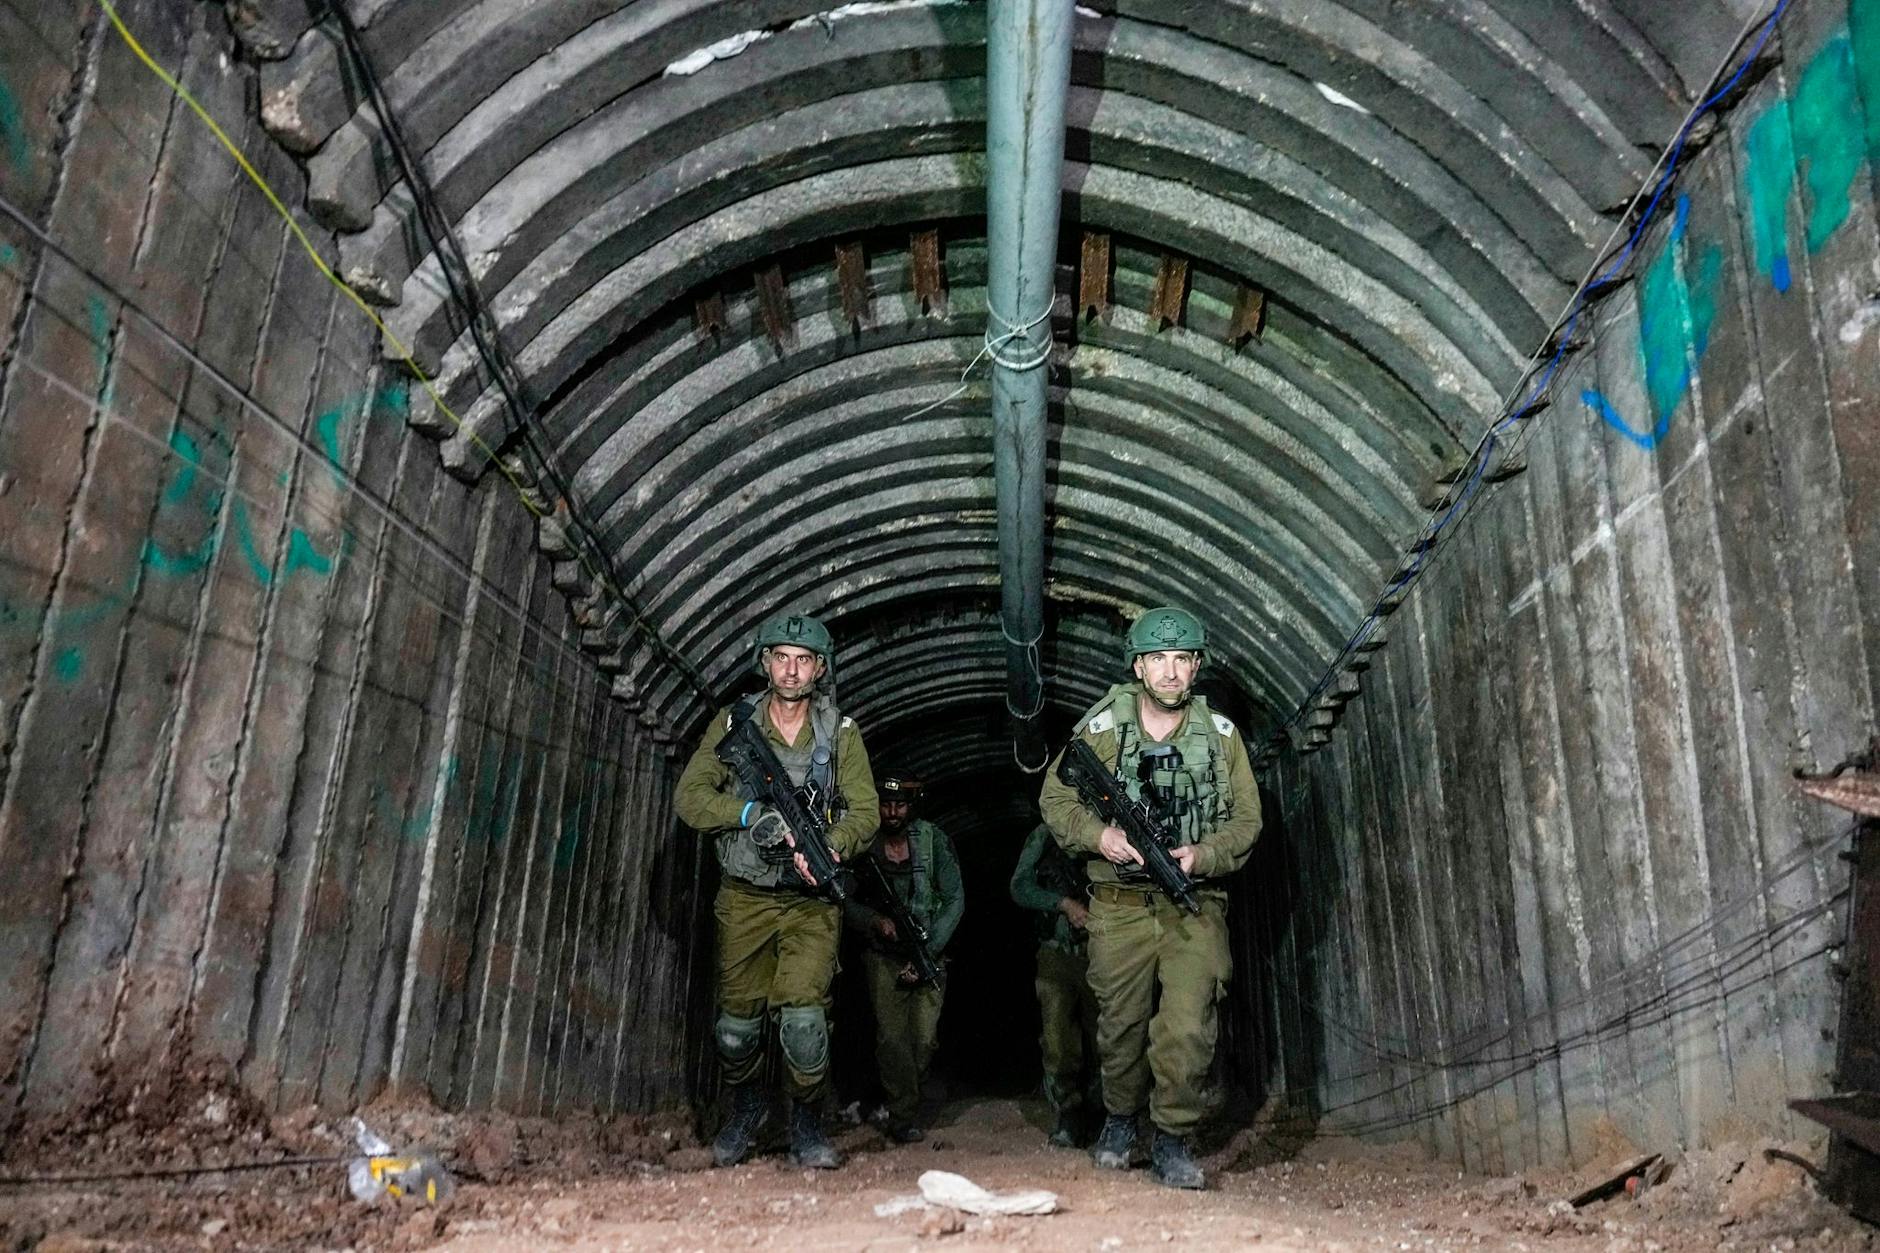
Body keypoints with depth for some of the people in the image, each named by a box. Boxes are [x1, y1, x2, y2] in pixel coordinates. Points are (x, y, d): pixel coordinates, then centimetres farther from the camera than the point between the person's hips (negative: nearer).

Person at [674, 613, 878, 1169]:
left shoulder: (841, 732, -1)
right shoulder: (733, 724, 0)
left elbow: (865, 812, -6)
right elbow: (689, 796, -7)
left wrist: (828, 847, -26)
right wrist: (752, 814, -22)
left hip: (811, 899, -1)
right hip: (744, 897, 1)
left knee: (803, 1014, -15)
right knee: (737, 1019, 6)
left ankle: (806, 1124, 10)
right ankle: (746, 1107, 37)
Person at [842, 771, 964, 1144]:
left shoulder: (933, 840, -5)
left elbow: (955, 900, -4)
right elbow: (848, 902, 2)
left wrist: (928, 952, -11)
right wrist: (875, 920, -18)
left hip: (928, 953, 0)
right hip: (883, 954, 0)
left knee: (925, 1040, -6)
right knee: (892, 1036, -11)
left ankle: (905, 1096, 18)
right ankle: (905, 1119, -2)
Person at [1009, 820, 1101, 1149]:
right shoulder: (1044, 835, 7)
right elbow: (1019, 888, 3)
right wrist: (1063, 904, -10)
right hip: (1056, 955, 1)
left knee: (1102, 1036, 2)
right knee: (1057, 1039, -6)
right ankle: (1067, 1120, 4)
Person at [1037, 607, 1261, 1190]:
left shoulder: (1221, 735, 3)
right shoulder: (1101, 729, 0)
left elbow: (1246, 819, 6)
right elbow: (1056, 800, 5)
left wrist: (1202, 855, -13)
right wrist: (1098, 835, -14)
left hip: (1195, 905, 0)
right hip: (1119, 904, 0)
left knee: (1189, 1025, -11)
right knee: (1121, 1022, 9)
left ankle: (1173, 1139, 9)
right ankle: (1120, 1118, 35)